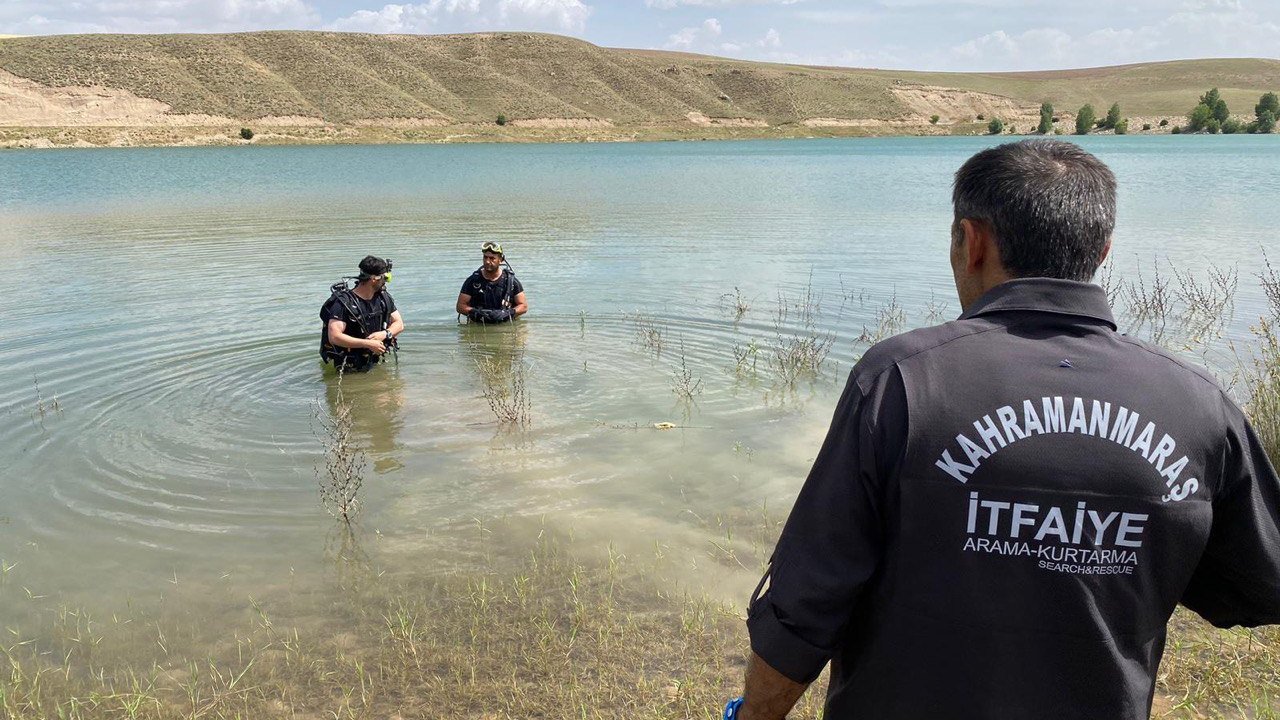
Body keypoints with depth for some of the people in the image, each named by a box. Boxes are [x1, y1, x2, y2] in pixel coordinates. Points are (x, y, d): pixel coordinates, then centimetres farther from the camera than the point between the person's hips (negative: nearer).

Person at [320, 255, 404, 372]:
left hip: (375, 363, 5)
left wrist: (385, 334, -12)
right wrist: (368, 343, -23)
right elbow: (334, 337, -24)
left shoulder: (384, 298, 4)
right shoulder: (343, 302, -16)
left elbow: (399, 324, 11)